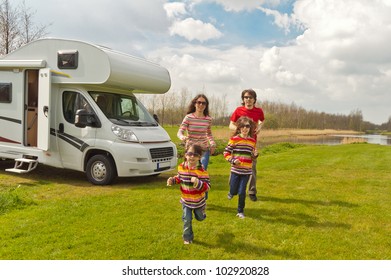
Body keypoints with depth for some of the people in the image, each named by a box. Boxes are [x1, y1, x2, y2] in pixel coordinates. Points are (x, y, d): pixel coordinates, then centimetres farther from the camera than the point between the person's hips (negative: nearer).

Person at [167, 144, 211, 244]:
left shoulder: (201, 170, -25)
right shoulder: (181, 167, -11)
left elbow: (207, 186, -26)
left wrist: (198, 183, -43)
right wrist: (173, 180, -8)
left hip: (198, 201, -2)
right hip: (186, 200, 2)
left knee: (200, 217, 22)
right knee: (187, 220, 2)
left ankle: (199, 211, 57)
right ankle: (187, 238, 22)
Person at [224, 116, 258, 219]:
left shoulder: (252, 141, 5)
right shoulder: (234, 139, -6)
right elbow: (226, 152, -4)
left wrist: (255, 155, -6)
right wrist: (232, 160, -19)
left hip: (247, 171, 2)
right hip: (235, 170, -2)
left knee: (242, 192, 3)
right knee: (234, 190, 7)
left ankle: (240, 211, 21)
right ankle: (232, 192, 45)